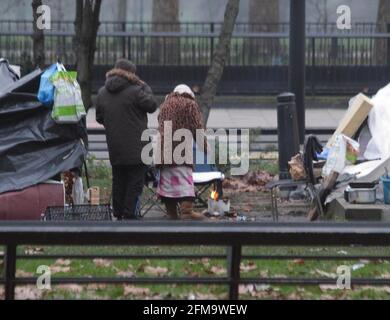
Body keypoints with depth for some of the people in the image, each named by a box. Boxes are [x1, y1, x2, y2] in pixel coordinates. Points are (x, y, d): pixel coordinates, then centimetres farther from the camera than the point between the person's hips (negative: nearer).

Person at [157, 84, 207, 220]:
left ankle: (171, 212, 9)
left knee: (167, 180, 7)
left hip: (163, 150, 6)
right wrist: (204, 146, 7)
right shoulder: (190, 104, 5)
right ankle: (186, 210, -25)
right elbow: (197, 128, -1)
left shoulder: (164, 104, 22)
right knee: (184, 179, -12)